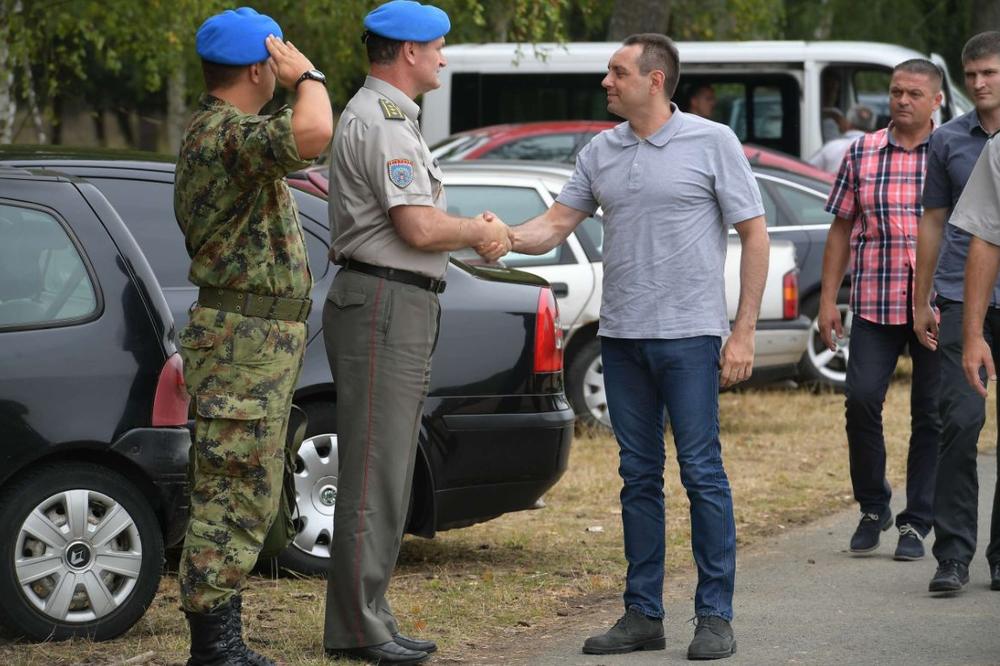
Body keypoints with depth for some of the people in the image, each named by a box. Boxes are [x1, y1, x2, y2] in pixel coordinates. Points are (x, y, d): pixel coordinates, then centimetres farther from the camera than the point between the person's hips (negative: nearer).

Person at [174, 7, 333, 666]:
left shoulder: (212, 132, 19)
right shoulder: (227, 133, -18)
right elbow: (312, 135, -37)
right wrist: (307, 74, -19)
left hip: (261, 339, 11)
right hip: (243, 339, -11)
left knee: (247, 497, 14)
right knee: (232, 497, -9)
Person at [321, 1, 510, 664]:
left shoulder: (386, 116, 20)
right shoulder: (382, 123, -15)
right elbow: (420, 229, -22)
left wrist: (474, 230, 10)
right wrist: (481, 232, -5)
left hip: (401, 309, 11)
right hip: (385, 305, -11)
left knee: (384, 471, 13)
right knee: (375, 472, -9)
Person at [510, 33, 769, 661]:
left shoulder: (713, 143, -3)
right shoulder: (601, 152, 11)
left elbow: (754, 235, -3)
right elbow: (556, 225, 10)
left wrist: (744, 331, -8)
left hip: (690, 334, -5)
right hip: (623, 337, 5)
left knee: (702, 472, -5)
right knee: (639, 477, 8)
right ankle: (643, 614, 14)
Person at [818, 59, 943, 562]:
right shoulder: (861, 155, 8)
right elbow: (841, 230, 12)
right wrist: (827, 300, 6)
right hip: (875, 305, 1)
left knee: (931, 413, 2)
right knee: (861, 398, -12)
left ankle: (915, 524, 13)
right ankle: (873, 507, 9)